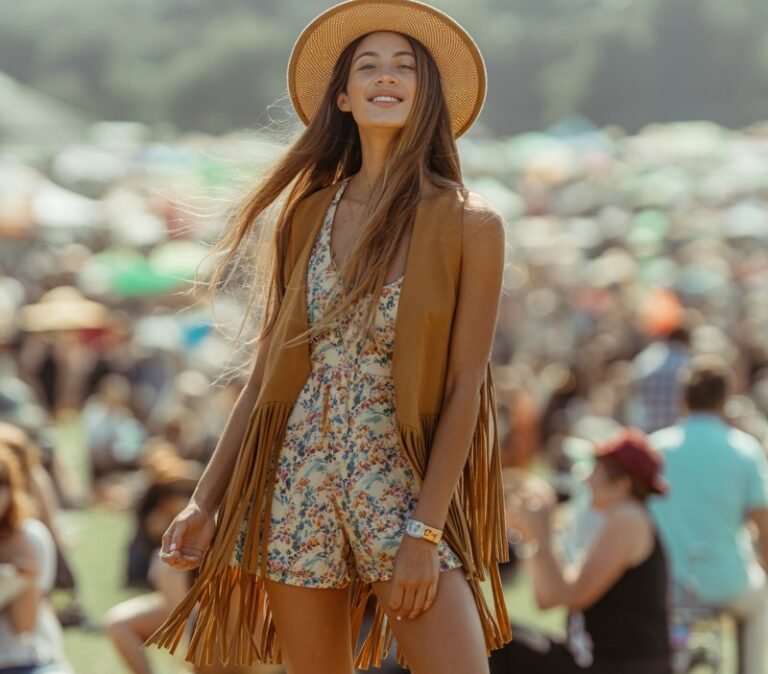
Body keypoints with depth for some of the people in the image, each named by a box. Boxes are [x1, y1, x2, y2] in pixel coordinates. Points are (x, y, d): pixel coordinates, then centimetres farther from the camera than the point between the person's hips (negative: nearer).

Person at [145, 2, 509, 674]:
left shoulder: (468, 224, -3)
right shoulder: (306, 215, 7)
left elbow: (464, 387, -7)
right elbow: (268, 371, 10)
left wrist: (425, 534, -13)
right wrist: (206, 499, 4)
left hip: (407, 485, -3)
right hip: (297, 485, 3)